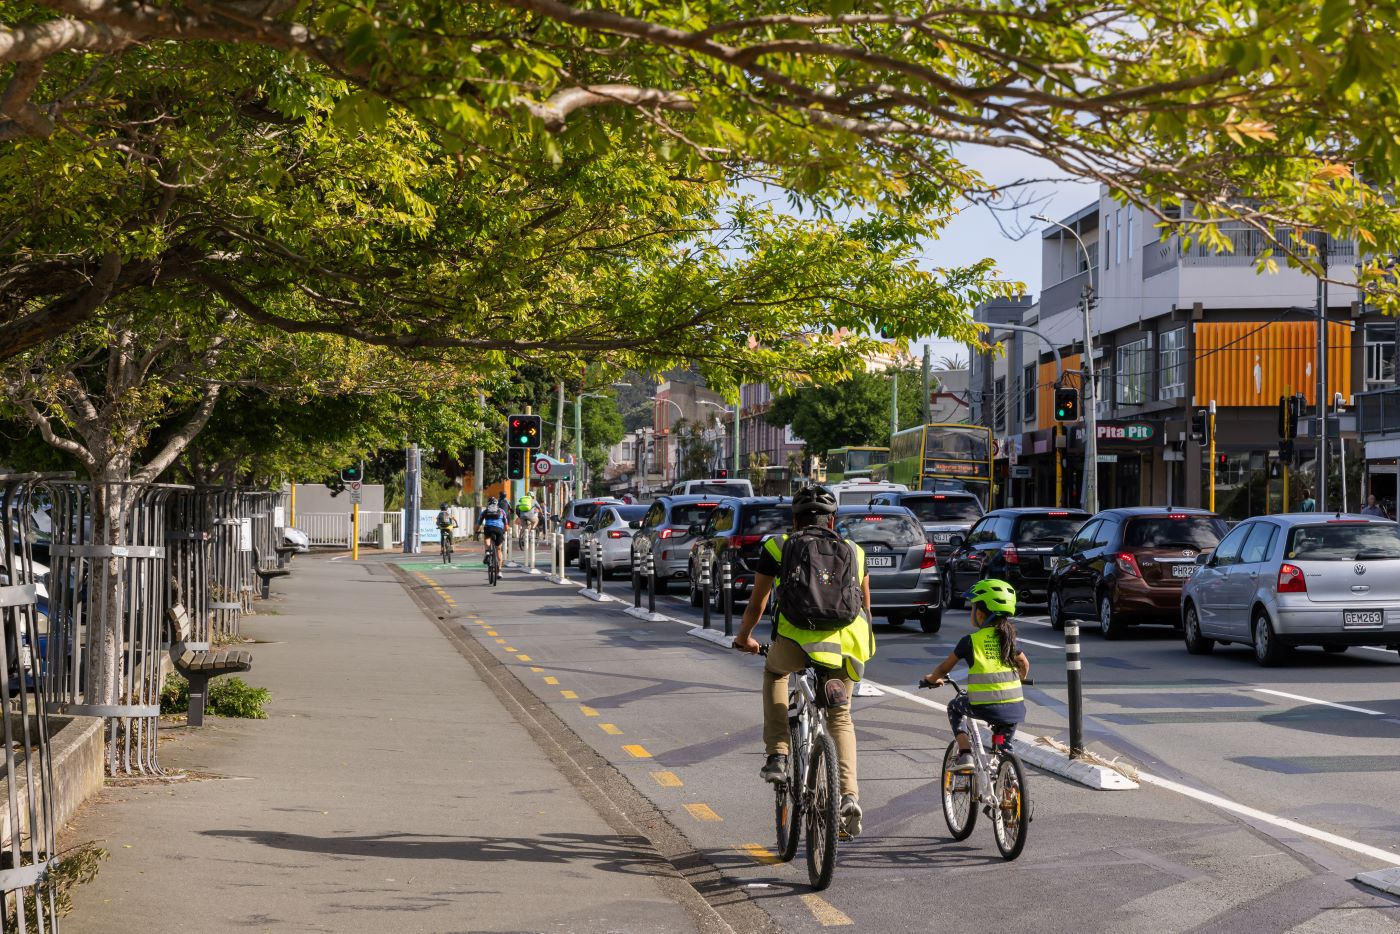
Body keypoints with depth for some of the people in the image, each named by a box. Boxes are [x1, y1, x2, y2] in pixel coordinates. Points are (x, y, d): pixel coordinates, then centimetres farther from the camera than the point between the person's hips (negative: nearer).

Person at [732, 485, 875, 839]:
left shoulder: (777, 547, 19)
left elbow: (757, 603, 27)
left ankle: (777, 756, 22)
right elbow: (865, 608, 33)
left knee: (774, 672, 33)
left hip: (797, 640, -2)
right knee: (841, 718, 23)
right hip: (845, 645, 2)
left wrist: (744, 637, 46)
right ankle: (849, 795, 6)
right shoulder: (853, 551, 25)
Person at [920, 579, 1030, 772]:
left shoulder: (970, 641, 0)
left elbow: (944, 668, 9)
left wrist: (931, 678, 30)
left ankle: (965, 752, 11)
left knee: (955, 708, 27)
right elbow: (1024, 664, 21)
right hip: (1014, 709, 4)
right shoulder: (1008, 638, 10)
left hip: (983, 706, -4)